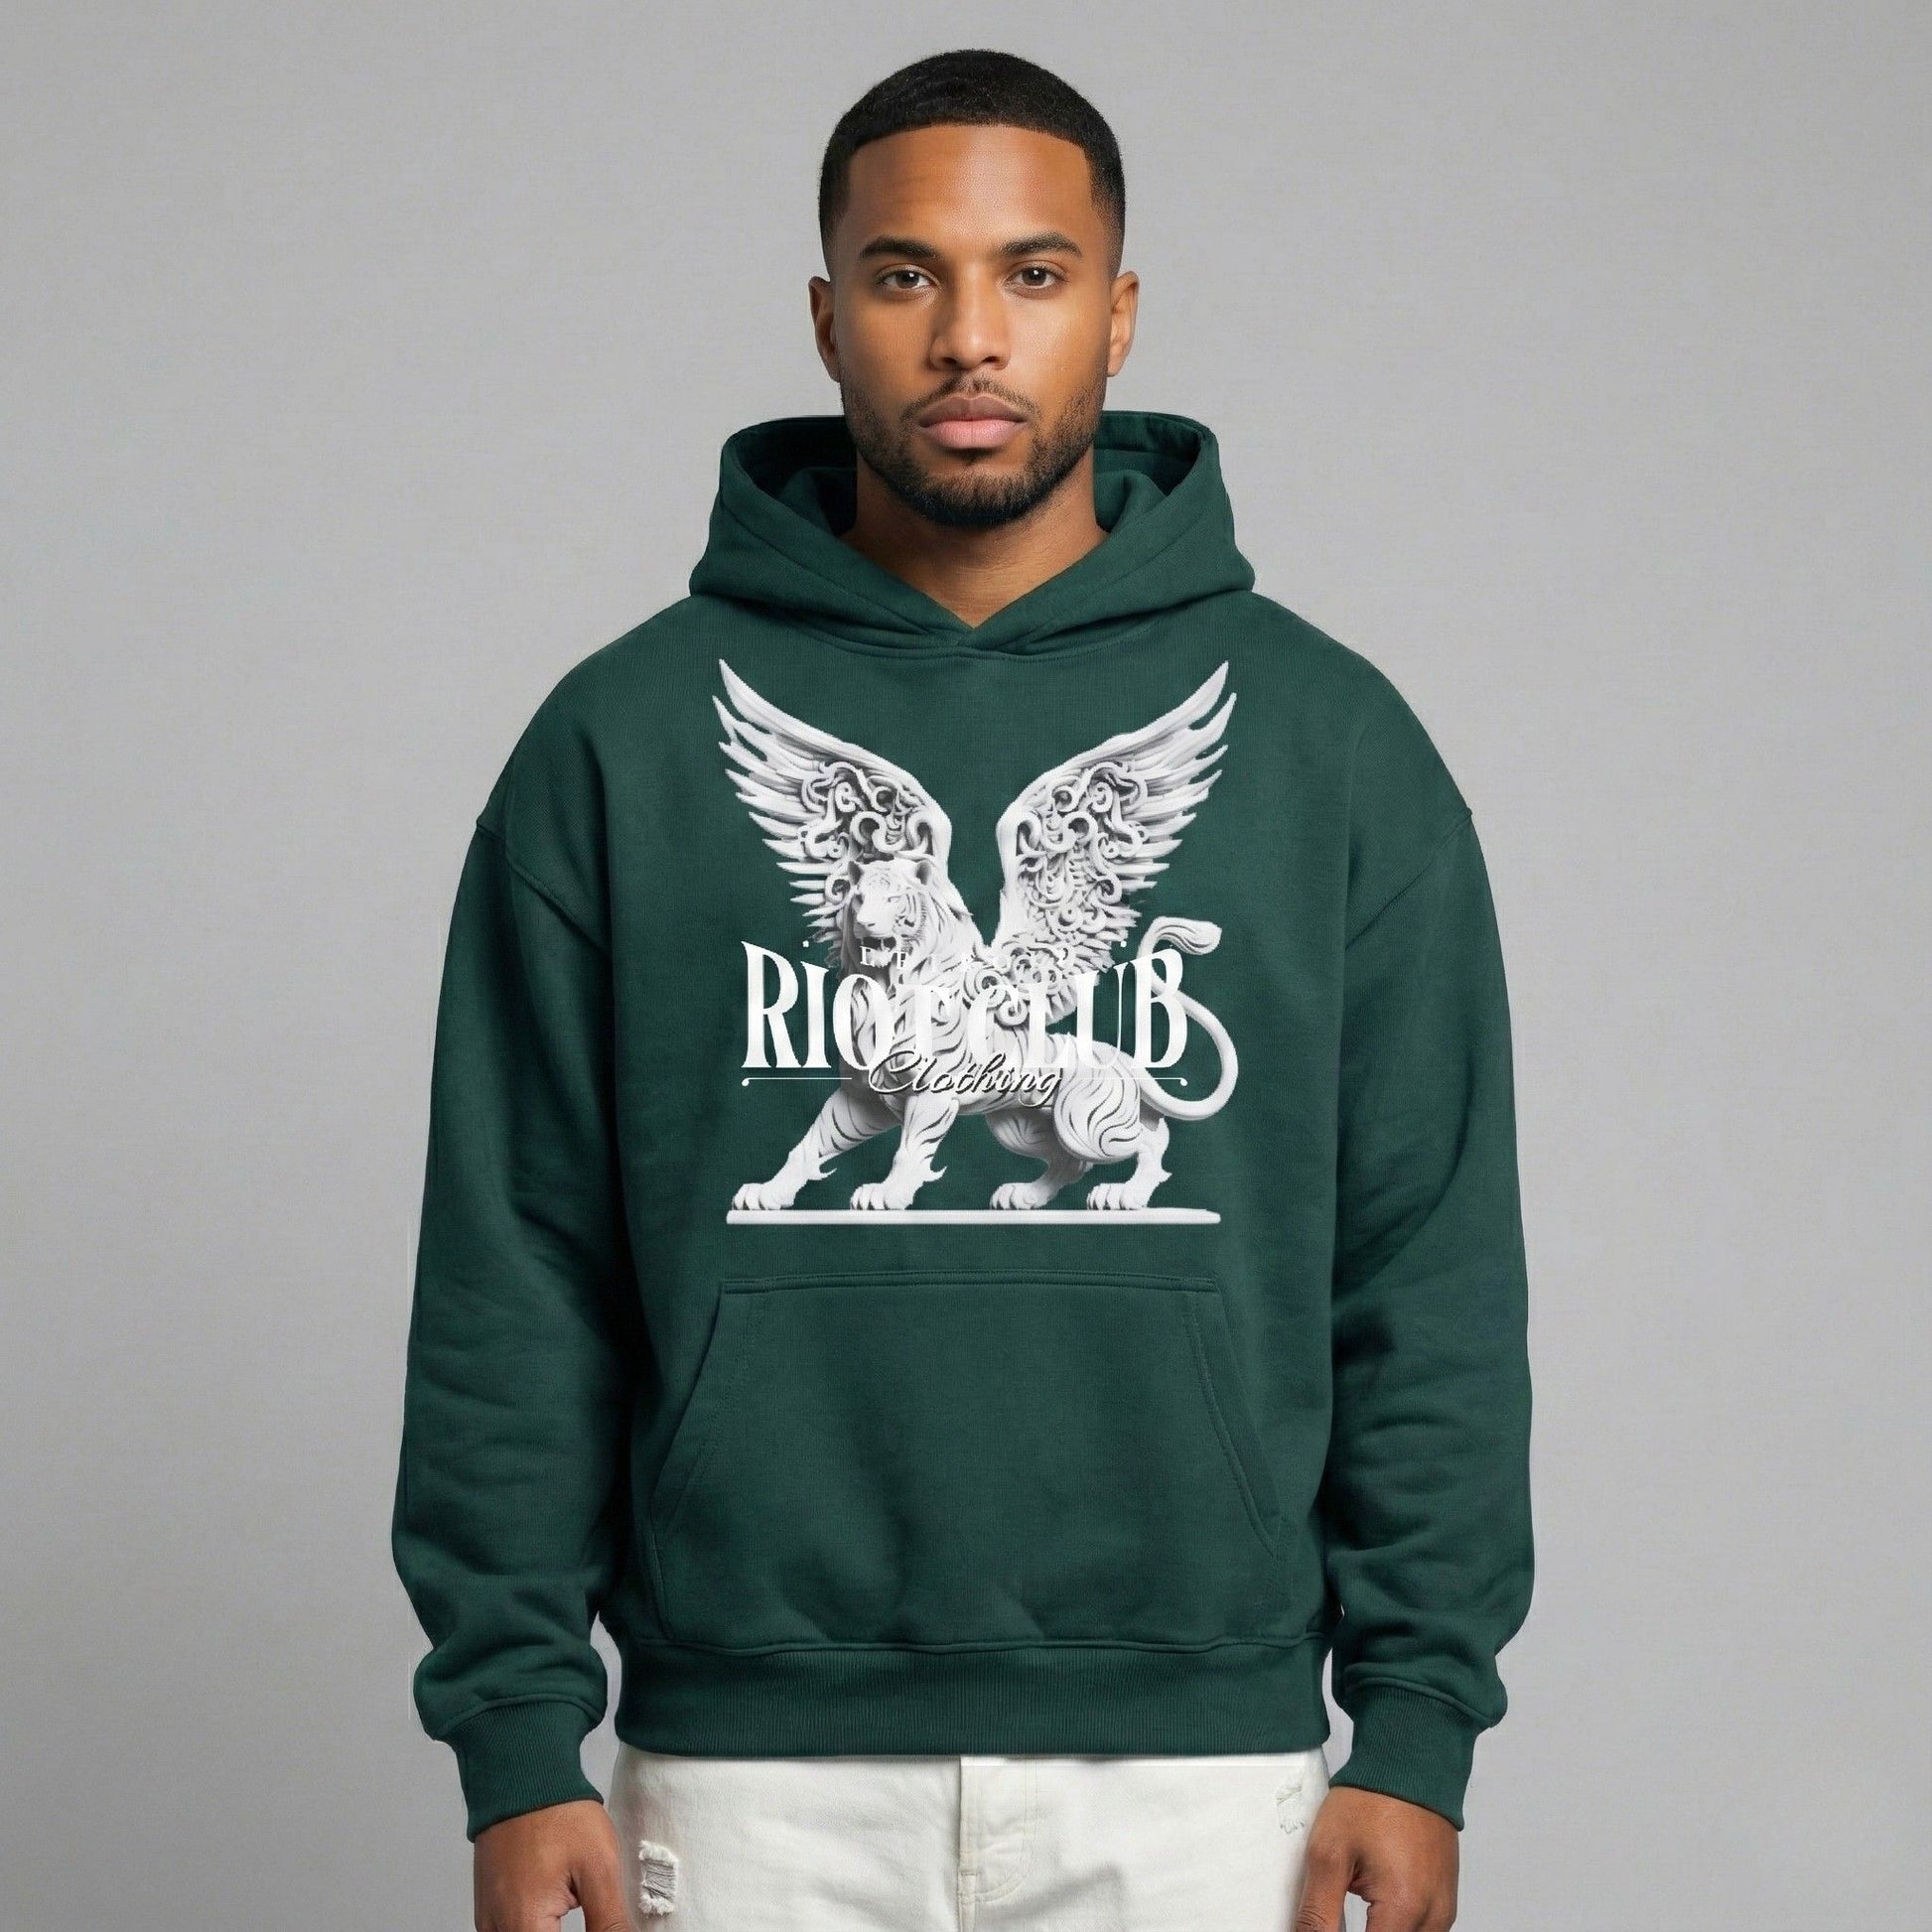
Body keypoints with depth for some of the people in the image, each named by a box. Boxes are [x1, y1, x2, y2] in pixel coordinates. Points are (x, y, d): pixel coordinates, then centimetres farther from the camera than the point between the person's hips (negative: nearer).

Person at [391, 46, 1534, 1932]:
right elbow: (514, 1280, 3)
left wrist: (1419, 1728, -1)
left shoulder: (1329, 741, 5)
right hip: (756, 1772, 0)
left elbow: (1432, 1272, 5)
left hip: (1196, 1771, 1)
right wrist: (516, 1741, -2)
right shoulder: (623, 742, 3)